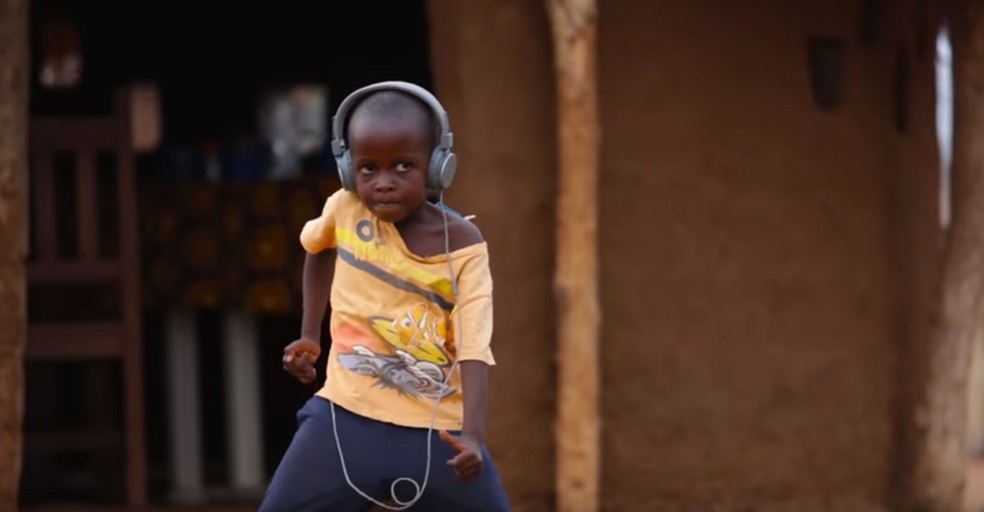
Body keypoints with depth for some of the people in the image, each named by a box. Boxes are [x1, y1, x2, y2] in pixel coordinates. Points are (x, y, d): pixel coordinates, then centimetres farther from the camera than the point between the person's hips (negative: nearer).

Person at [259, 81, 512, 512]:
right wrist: (310, 334, 18)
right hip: (347, 419, 2)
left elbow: (474, 347, -19)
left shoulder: (462, 246, -10)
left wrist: (473, 434, -33)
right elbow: (317, 246, 23)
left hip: (437, 432, -1)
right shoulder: (345, 208, -2)